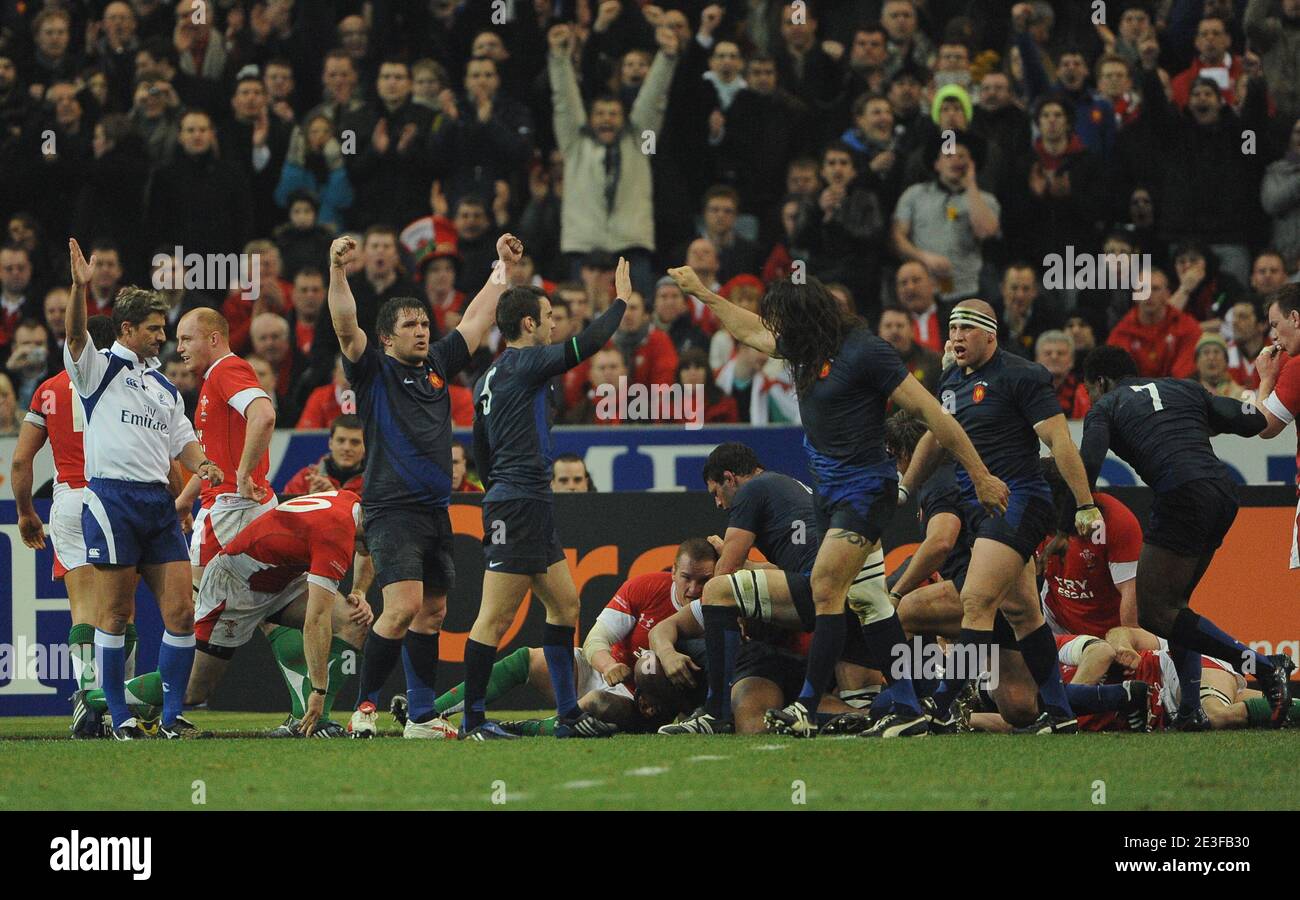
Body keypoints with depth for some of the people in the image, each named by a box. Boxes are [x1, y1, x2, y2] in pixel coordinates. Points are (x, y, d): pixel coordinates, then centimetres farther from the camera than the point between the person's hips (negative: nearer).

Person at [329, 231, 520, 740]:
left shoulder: (438, 365, 15)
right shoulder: (374, 371, -1)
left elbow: (476, 320, 24)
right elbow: (345, 328, -16)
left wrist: (504, 268, 24)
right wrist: (338, 272, -28)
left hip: (436, 511, 7)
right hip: (392, 510, -7)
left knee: (432, 612, 9)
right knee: (403, 606, -19)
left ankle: (422, 717, 14)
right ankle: (364, 707, -10)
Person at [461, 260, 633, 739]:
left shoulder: (490, 378, 17)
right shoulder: (526, 363, -10)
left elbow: (481, 453, 22)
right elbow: (587, 343, -13)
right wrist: (621, 300, 1)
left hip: (525, 507, 10)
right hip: (520, 503, -10)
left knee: (565, 604, 13)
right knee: (496, 616, -9)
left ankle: (568, 713, 14)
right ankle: (473, 720, -8)